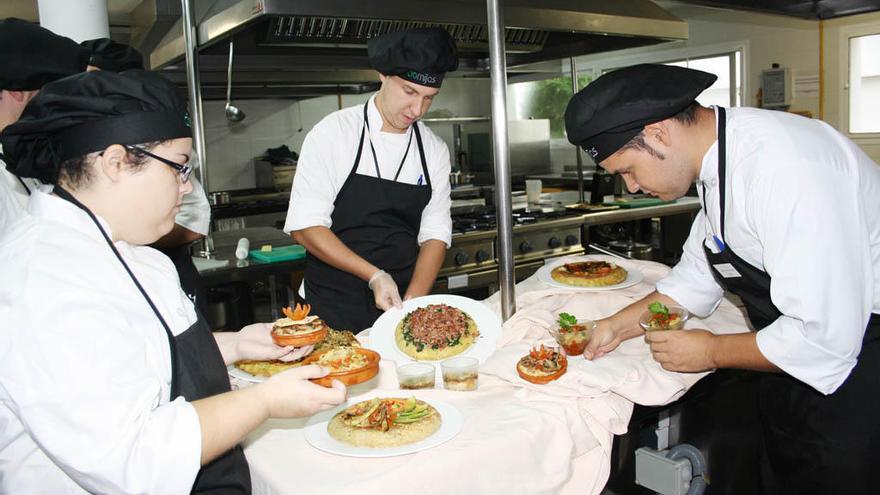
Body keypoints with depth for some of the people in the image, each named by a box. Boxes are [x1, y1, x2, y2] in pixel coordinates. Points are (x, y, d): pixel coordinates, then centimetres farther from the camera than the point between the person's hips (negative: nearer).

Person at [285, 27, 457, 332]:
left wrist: (412, 304, -14)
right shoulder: (332, 133, -11)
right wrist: (374, 276, -22)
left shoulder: (435, 150, 1)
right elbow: (305, 227, -13)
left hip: (401, 304, 3)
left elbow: (435, 235, 0)